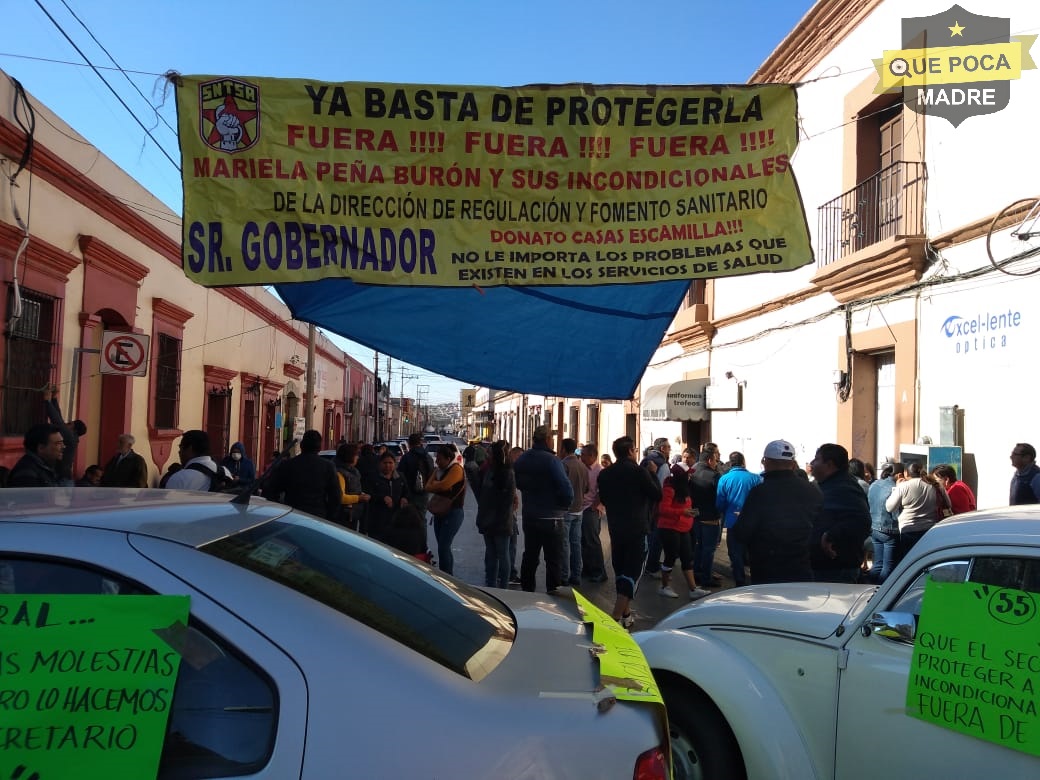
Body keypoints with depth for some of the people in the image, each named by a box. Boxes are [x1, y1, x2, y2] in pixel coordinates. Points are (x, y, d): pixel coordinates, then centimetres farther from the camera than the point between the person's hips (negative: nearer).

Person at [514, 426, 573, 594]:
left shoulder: (520, 460, 3)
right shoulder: (551, 460, -18)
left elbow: (518, 484, 15)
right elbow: (566, 489, -22)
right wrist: (564, 505, -5)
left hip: (528, 516, 6)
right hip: (550, 517, -6)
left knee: (529, 555, 16)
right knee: (553, 557, 3)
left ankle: (526, 590, 23)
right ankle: (552, 590, 3)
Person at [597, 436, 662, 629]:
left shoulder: (605, 474, 3)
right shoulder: (639, 471, -13)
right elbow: (657, 495, -6)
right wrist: (653, 474, 5)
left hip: (615, 529, 6)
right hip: (637, 529, -6)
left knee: (620, 570, 17)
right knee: (633, 571, -4)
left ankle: (626, 614, 27)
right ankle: (616, 618, -14)